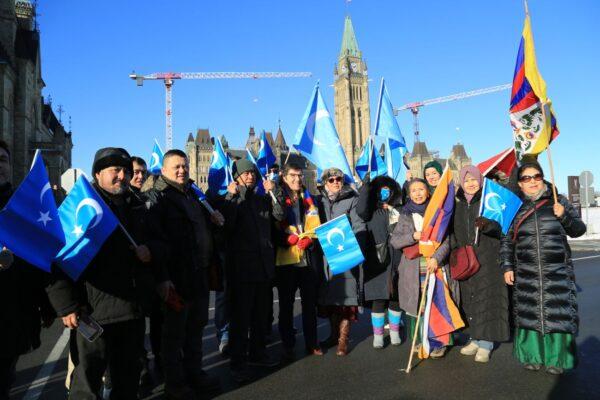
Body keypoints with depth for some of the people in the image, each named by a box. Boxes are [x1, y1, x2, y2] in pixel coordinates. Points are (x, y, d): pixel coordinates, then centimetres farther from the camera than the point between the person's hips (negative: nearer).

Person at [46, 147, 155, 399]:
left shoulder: (135, 207, 15)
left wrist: (150, 251, 2)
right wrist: (66, 305, -15)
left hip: (133, 307, 6)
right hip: (95, 310, -6)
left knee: (128, 377, 17)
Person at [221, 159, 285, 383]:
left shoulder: (264, 199, 14)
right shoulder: (230, 200, 1)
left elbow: (279, 216, -1)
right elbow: (227, 225, -16)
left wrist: (274, 192, -9)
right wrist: (232, 196, -19)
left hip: (264, 265, 5)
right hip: (241, 266, -5)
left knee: (261, 313, 15)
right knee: (240, 316, 0)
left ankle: (257, 354, 30)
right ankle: (238, 363, 9)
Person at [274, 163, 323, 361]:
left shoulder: (308, 199, 13)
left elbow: (315, 225, 7)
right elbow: (273, 228, -3)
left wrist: (308, 239, -12)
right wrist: (288, 239, -20)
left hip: (308, 258, 3)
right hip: (286, 259, -3)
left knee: (310, 302, 10)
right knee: (286, 304, 6)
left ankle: (311, 343, 23)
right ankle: (288, 346, 19)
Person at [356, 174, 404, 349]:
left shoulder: (401, 211, 11)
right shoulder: (372, 212, 3)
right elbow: (361, 210, -18)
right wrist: (365, 186, -16)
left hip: (397, 261, 3)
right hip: (377, 262, -2)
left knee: (395, 299, 11)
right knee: (379, 300, 1)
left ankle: (394, 332, 29)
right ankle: (378, 335, 16)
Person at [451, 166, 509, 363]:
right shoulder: (458, 205, 13)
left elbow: (498, 225, -12)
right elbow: (454, 232, 17)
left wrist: (486, 224, -33)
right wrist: (454, 248, 2)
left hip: (487, 258, -4)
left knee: (486, 298, -4)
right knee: (469, 299, 7)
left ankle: (485, 344, 3)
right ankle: (475, 339, 19)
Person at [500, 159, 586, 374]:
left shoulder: (558, 201, 5)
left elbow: (579, 230, 8)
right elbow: (506, 240, 9)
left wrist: (564, 215, -11)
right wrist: (507, 267, 3)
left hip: (558, 272, 0)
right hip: (526, 274, 1)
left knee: (558, 314, 0)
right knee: (529, 314, 5)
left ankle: (556, 359, 18)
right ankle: (532, 356, 22)